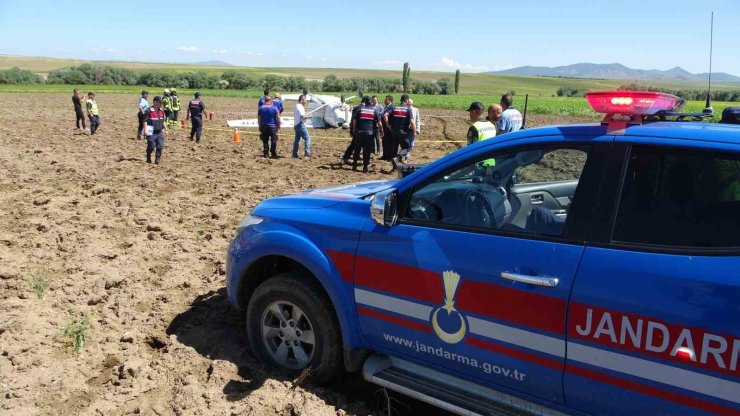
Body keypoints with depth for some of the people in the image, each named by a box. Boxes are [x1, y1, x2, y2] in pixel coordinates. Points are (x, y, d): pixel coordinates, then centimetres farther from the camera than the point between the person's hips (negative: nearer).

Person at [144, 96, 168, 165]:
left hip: (160, 132, 6)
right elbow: (145, 121, -11)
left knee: (160, 146, 0)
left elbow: (163, 121, 21)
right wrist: (146, 130, -19)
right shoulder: (149, 110, -10)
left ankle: (158, 159, 9)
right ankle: (148, 158, 26)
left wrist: (165, 129, 20)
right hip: (151, 133, -6)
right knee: (151, 146, 2)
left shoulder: (161, 111, 10)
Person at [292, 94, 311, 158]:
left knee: (297, 139, 13)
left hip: (296, 125, 10)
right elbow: (303, 116, -22)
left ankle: (295, 154, 15)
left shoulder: (297, 106, 17)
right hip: (300, 125, -10)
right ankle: (307, 153, -12)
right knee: (307, 138, -8)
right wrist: (309, 116, -8)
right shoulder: (300, 107, -14)